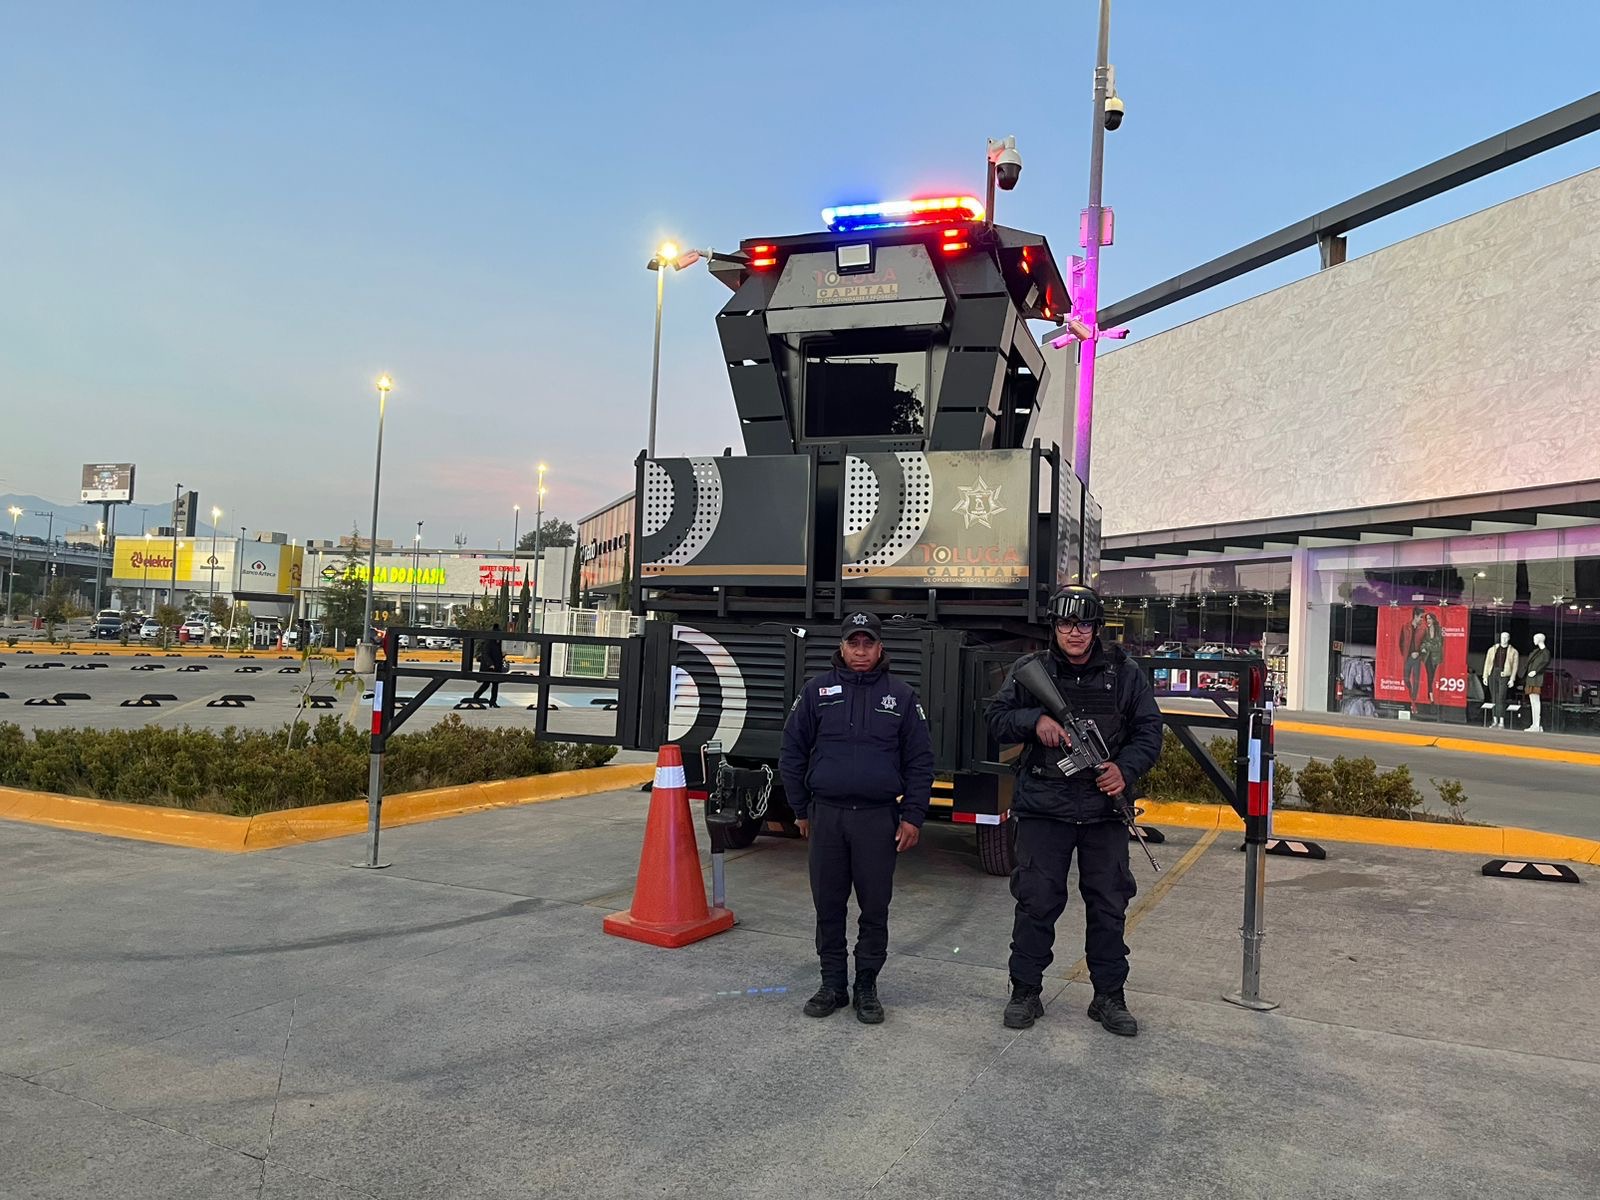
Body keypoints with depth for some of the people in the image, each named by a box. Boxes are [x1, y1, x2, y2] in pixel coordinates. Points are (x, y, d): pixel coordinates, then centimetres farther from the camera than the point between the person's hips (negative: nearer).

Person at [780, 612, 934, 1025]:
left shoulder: (901, 696, 4)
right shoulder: (817, 690, 4)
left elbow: (920, 761, 4)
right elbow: (793, 752, 8)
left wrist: (912, 818, -1)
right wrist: (801, 810, 8)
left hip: (878, 818, -1)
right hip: (826, 816, 1)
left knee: (875, 908, 6)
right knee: (828, 905, 8)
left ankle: (866, 987, 20)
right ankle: (832, 984, 22)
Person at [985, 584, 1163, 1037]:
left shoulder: (1124, 673, 4)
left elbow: (1149, 730, 6)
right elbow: (996, 718, 4)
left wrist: (1126, 768, -11)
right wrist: (1034, 719, -15)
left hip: (1105, 808, 1)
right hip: (1043, 807, -1)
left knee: (1108, 905, 9)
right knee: (1037, 902, 3)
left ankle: (1109, 997, 23)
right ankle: (1025, 992, 17)